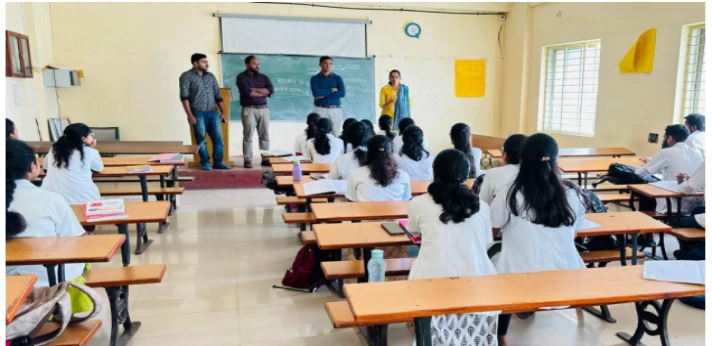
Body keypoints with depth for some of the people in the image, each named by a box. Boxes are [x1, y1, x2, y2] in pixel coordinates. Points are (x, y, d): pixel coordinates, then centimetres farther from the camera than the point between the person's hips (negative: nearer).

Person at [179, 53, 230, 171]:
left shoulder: (211, 76, 15)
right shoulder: (186, 76, -1)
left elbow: (217, 95, 16)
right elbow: (184, 97, -7)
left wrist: (223, 112, 9)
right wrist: (189, 115, -14)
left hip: (213, 112, 4)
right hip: (198, 113, -4)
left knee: (218, 138, 1)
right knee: (201, 139, 0)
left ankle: (218, 162, 10)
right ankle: (205, 163, 11)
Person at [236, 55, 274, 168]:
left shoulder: (264, 77, 16)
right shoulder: (242, 77, 1)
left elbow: (271, 90, 0)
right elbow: (247, 92, -14)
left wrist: (254, 89, -8)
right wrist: (263, 93, -4)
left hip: (264, 109, 5)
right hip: (249, 110, -5)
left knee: (265, 135, 5)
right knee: (248, 136, -4)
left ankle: (265, 159, 10)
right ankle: (248, 160, -2)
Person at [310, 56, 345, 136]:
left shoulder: (337, 78, 9)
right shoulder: (315, 78, 6)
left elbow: (342, 93, -6)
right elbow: (316, 93, -11)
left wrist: (323, 95, -10)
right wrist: (331, 90, -6)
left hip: (335, 110, 1)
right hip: (320, 109, -1)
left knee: (336, 134, -2)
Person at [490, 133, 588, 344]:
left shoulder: (512, 194, -10)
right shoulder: (573, 195, -2)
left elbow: (491, 232, 1)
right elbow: (574, 232, 14)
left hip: (521, 278, -3)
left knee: (495, 261, 26)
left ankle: (500, 335, 37)